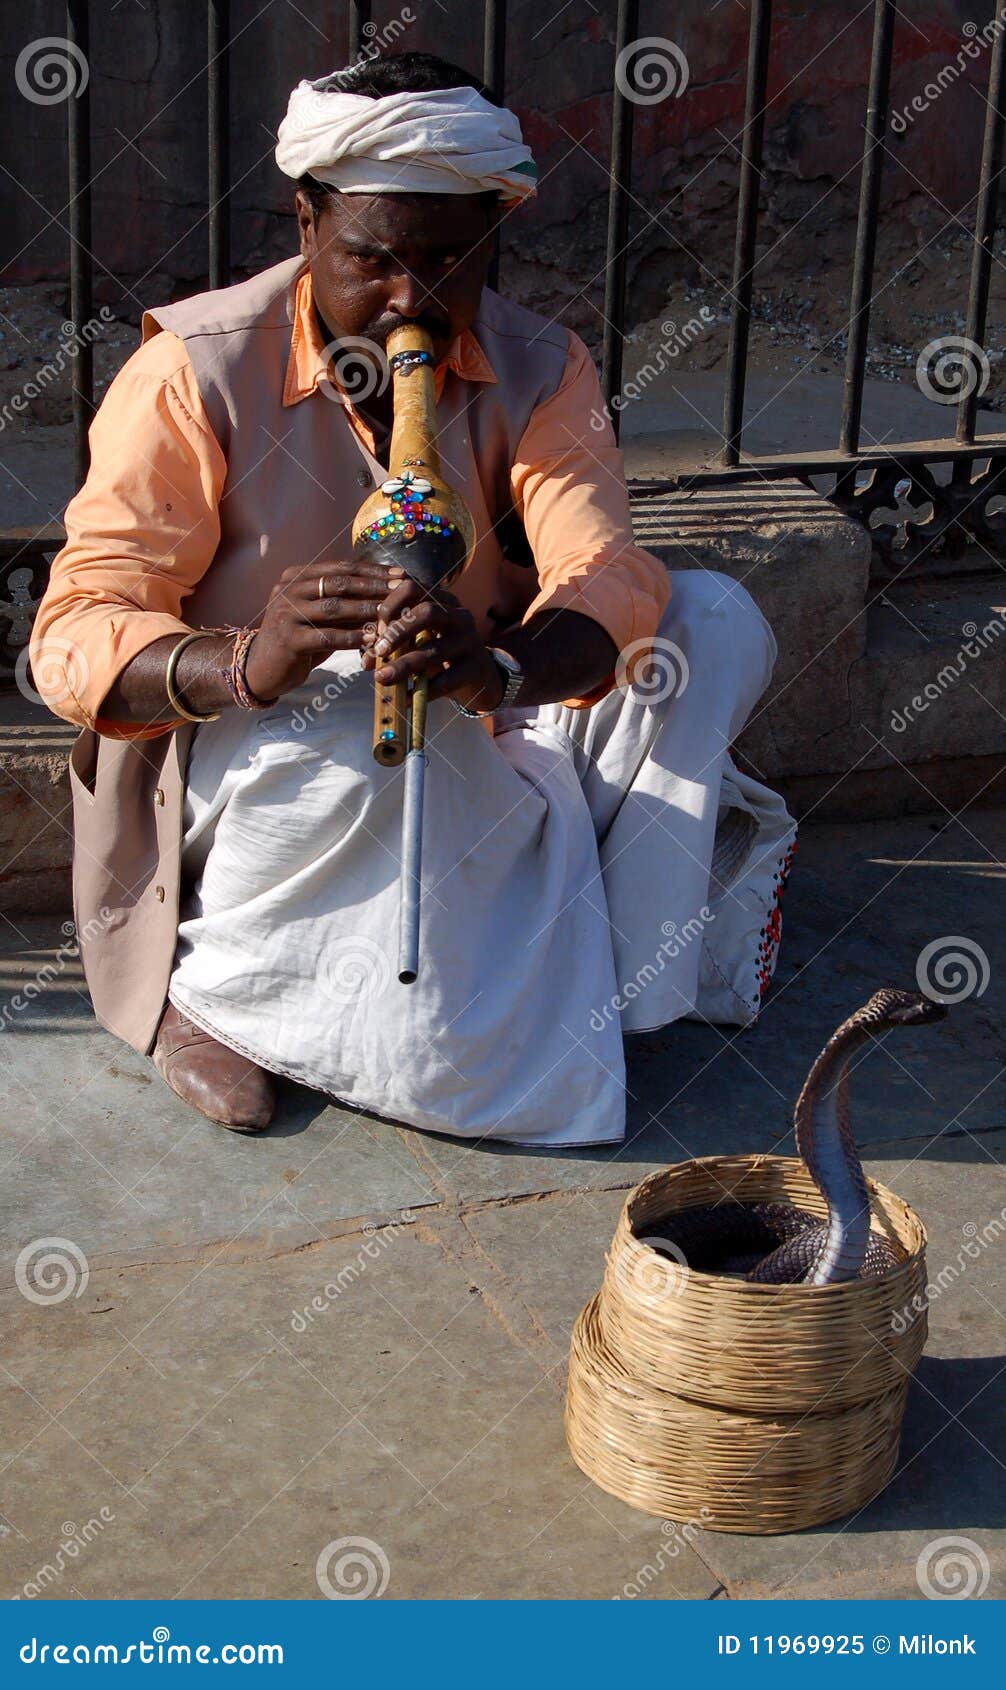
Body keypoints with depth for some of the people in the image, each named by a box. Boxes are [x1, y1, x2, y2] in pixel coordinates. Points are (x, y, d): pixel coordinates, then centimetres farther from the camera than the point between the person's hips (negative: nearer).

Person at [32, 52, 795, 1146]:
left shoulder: (537, 369, -4)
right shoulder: (199, 371, -15)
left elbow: (607, 580, -20)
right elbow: (73, 637, -20)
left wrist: (498, 667, -44)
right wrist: (245, 665, -42)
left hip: (472, 750, 4)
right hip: (253, 769, -3)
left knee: (716, 623, -14)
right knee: (357, 731, -39)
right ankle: (214, 986, -15)